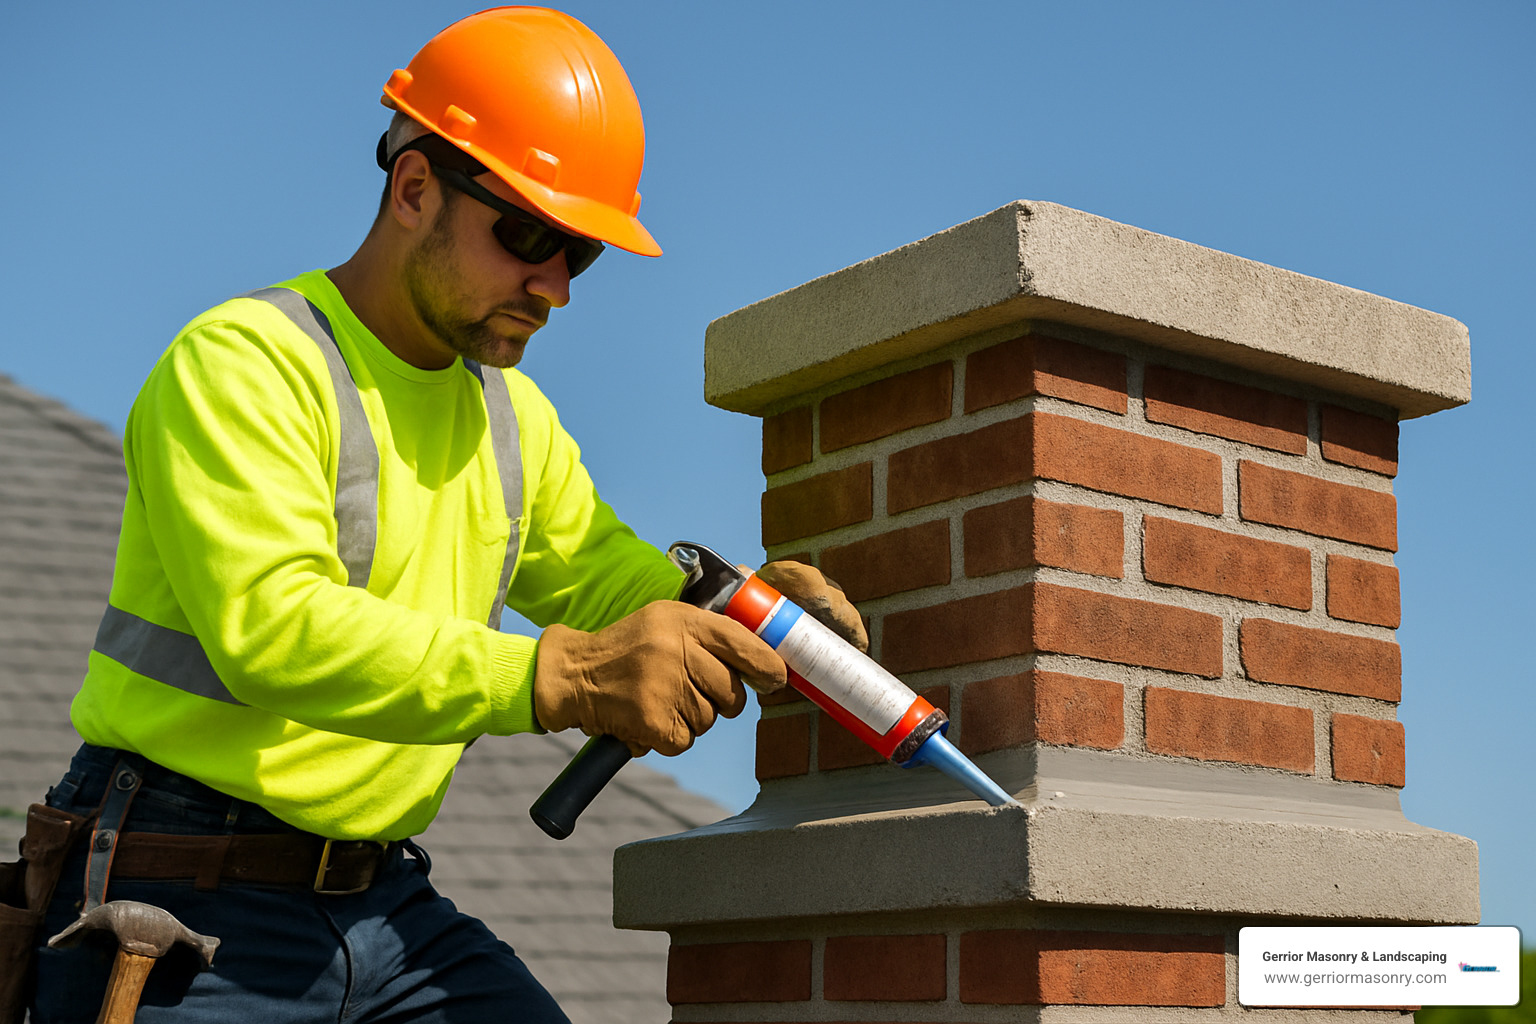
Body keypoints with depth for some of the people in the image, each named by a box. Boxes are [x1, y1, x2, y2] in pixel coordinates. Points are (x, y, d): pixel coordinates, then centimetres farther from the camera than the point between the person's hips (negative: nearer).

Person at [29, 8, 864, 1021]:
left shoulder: (514, 416, 14)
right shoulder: (242, 363, -13)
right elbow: (273, 625, -26)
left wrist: (737, 611, -4)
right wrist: (563, 675, -35)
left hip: (390, 903, 7)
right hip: (191, 902, -6)